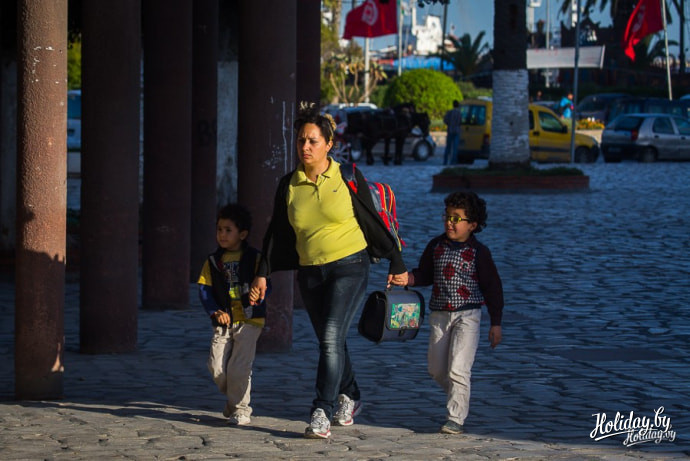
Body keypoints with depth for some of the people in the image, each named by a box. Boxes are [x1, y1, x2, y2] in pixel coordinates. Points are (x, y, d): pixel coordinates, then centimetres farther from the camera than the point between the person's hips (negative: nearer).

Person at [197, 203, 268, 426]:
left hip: (249, 320, -4)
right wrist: (215, 312, -9)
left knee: (239, 367, -14)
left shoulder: (253, 258, 2)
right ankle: (233, 399, 23)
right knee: (217, 367, -3)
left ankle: (241, 409, -2)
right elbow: (204, 289, 7)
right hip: (223, 322, 4)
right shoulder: (213, 261, 10)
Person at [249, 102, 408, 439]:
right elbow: (277, 232, 11)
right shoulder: (288, 185, 4)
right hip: (310, 273, 4)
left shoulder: (348, 177, -4)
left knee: (331, 339, -18)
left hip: (349, 266, -4)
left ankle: (322, 415, -20)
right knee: (330, 344, 13)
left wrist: (396, 263, 5)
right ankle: (349, 398, 36)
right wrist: (263, 273, 5)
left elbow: (374, 221, 2)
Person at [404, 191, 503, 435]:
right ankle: (459, 398, 35)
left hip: (467, 316, -5)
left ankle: (455, 418, -9)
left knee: (457, 369, -15)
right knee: (437, 370, 10)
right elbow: (425, 274, 16)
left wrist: (495, 323, -1)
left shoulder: (478, 252, -5)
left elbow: (492, 287, 0)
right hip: (439, 315, 5)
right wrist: (408, 278, -7)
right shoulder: (436, 246, 6)